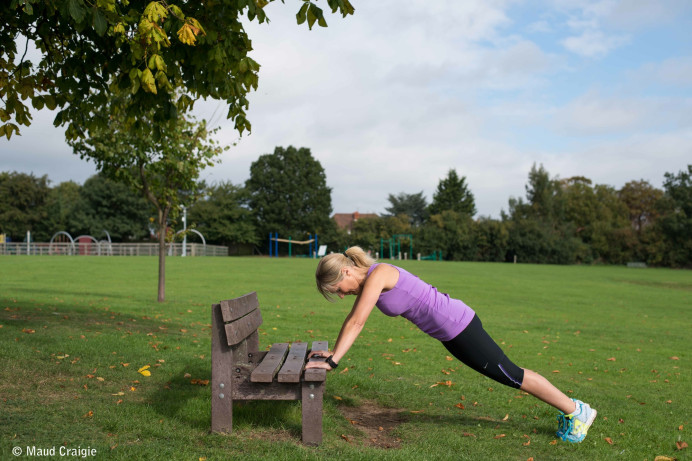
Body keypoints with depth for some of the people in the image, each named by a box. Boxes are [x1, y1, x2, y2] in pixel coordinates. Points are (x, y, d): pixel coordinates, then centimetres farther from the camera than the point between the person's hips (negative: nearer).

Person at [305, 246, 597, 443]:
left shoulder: (377, 275, -22)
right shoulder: (367, 281, 6)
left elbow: (356, 323, -24)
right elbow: (352, 321, 15)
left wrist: (332, 362, -21)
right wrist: (333, 352, 15)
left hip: (457, 325, -9)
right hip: (449, 333, 9)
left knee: (511, 375, 5)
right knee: (506, 375, 19)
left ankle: (576, 410, 22)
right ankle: (567, 406, 33)